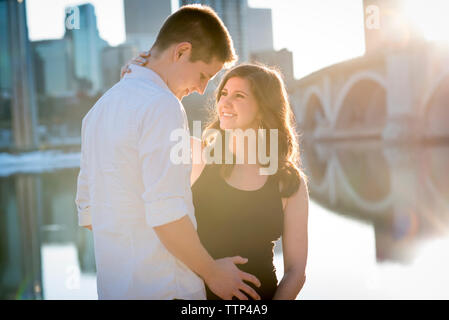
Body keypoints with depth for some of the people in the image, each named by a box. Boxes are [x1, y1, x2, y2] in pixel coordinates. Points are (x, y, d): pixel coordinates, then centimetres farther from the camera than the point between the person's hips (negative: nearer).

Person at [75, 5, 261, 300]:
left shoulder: (101, 107, 12)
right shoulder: (163, 106, -16)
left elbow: (88, 210, 16)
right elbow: (166, 215, -23)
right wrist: (212, 272, -9)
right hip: (163, 287, -9)